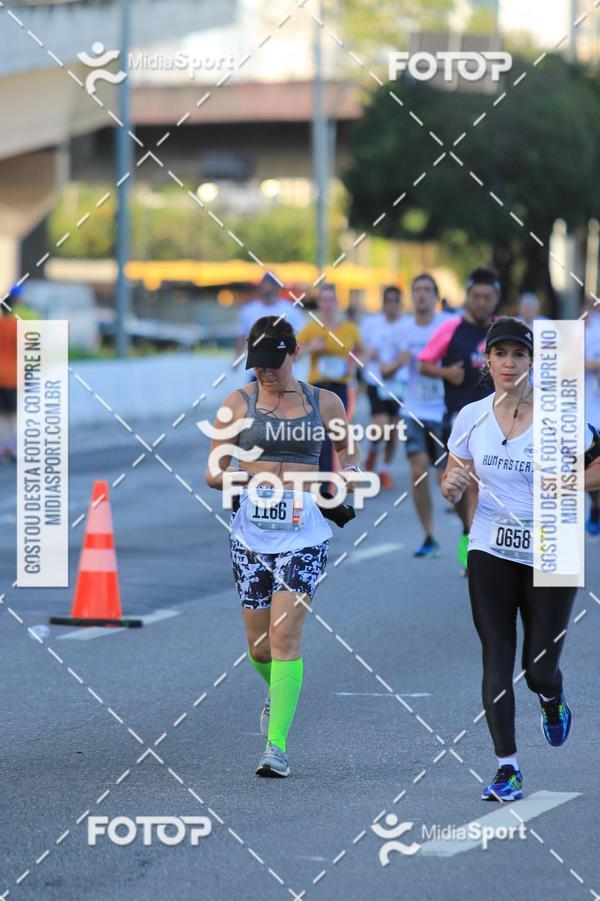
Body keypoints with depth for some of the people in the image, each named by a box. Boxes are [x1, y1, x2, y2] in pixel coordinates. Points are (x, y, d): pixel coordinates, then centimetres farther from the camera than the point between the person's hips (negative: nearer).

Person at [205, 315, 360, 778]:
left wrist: (349, 472, -4)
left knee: (286, 635, -14)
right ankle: (276, 690, 43)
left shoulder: (324, 403, 5)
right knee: (258, 641, 8)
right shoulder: (238, 403, 5)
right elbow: (214, 471, 6)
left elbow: (349, 451, 19)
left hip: (304, 530, -2)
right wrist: (226, 476, -17)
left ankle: (277, 745, -12)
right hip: (252, 527, 2)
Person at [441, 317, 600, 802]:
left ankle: (553, 701, 38)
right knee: (497, 661, -5)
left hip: (550, 555, -2)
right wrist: (452, 484, -11)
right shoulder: (472, 417, 3)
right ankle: (507, 768, 1)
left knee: (539, 669, 0)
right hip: (492, 552, 2)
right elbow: (452, 491, 12)